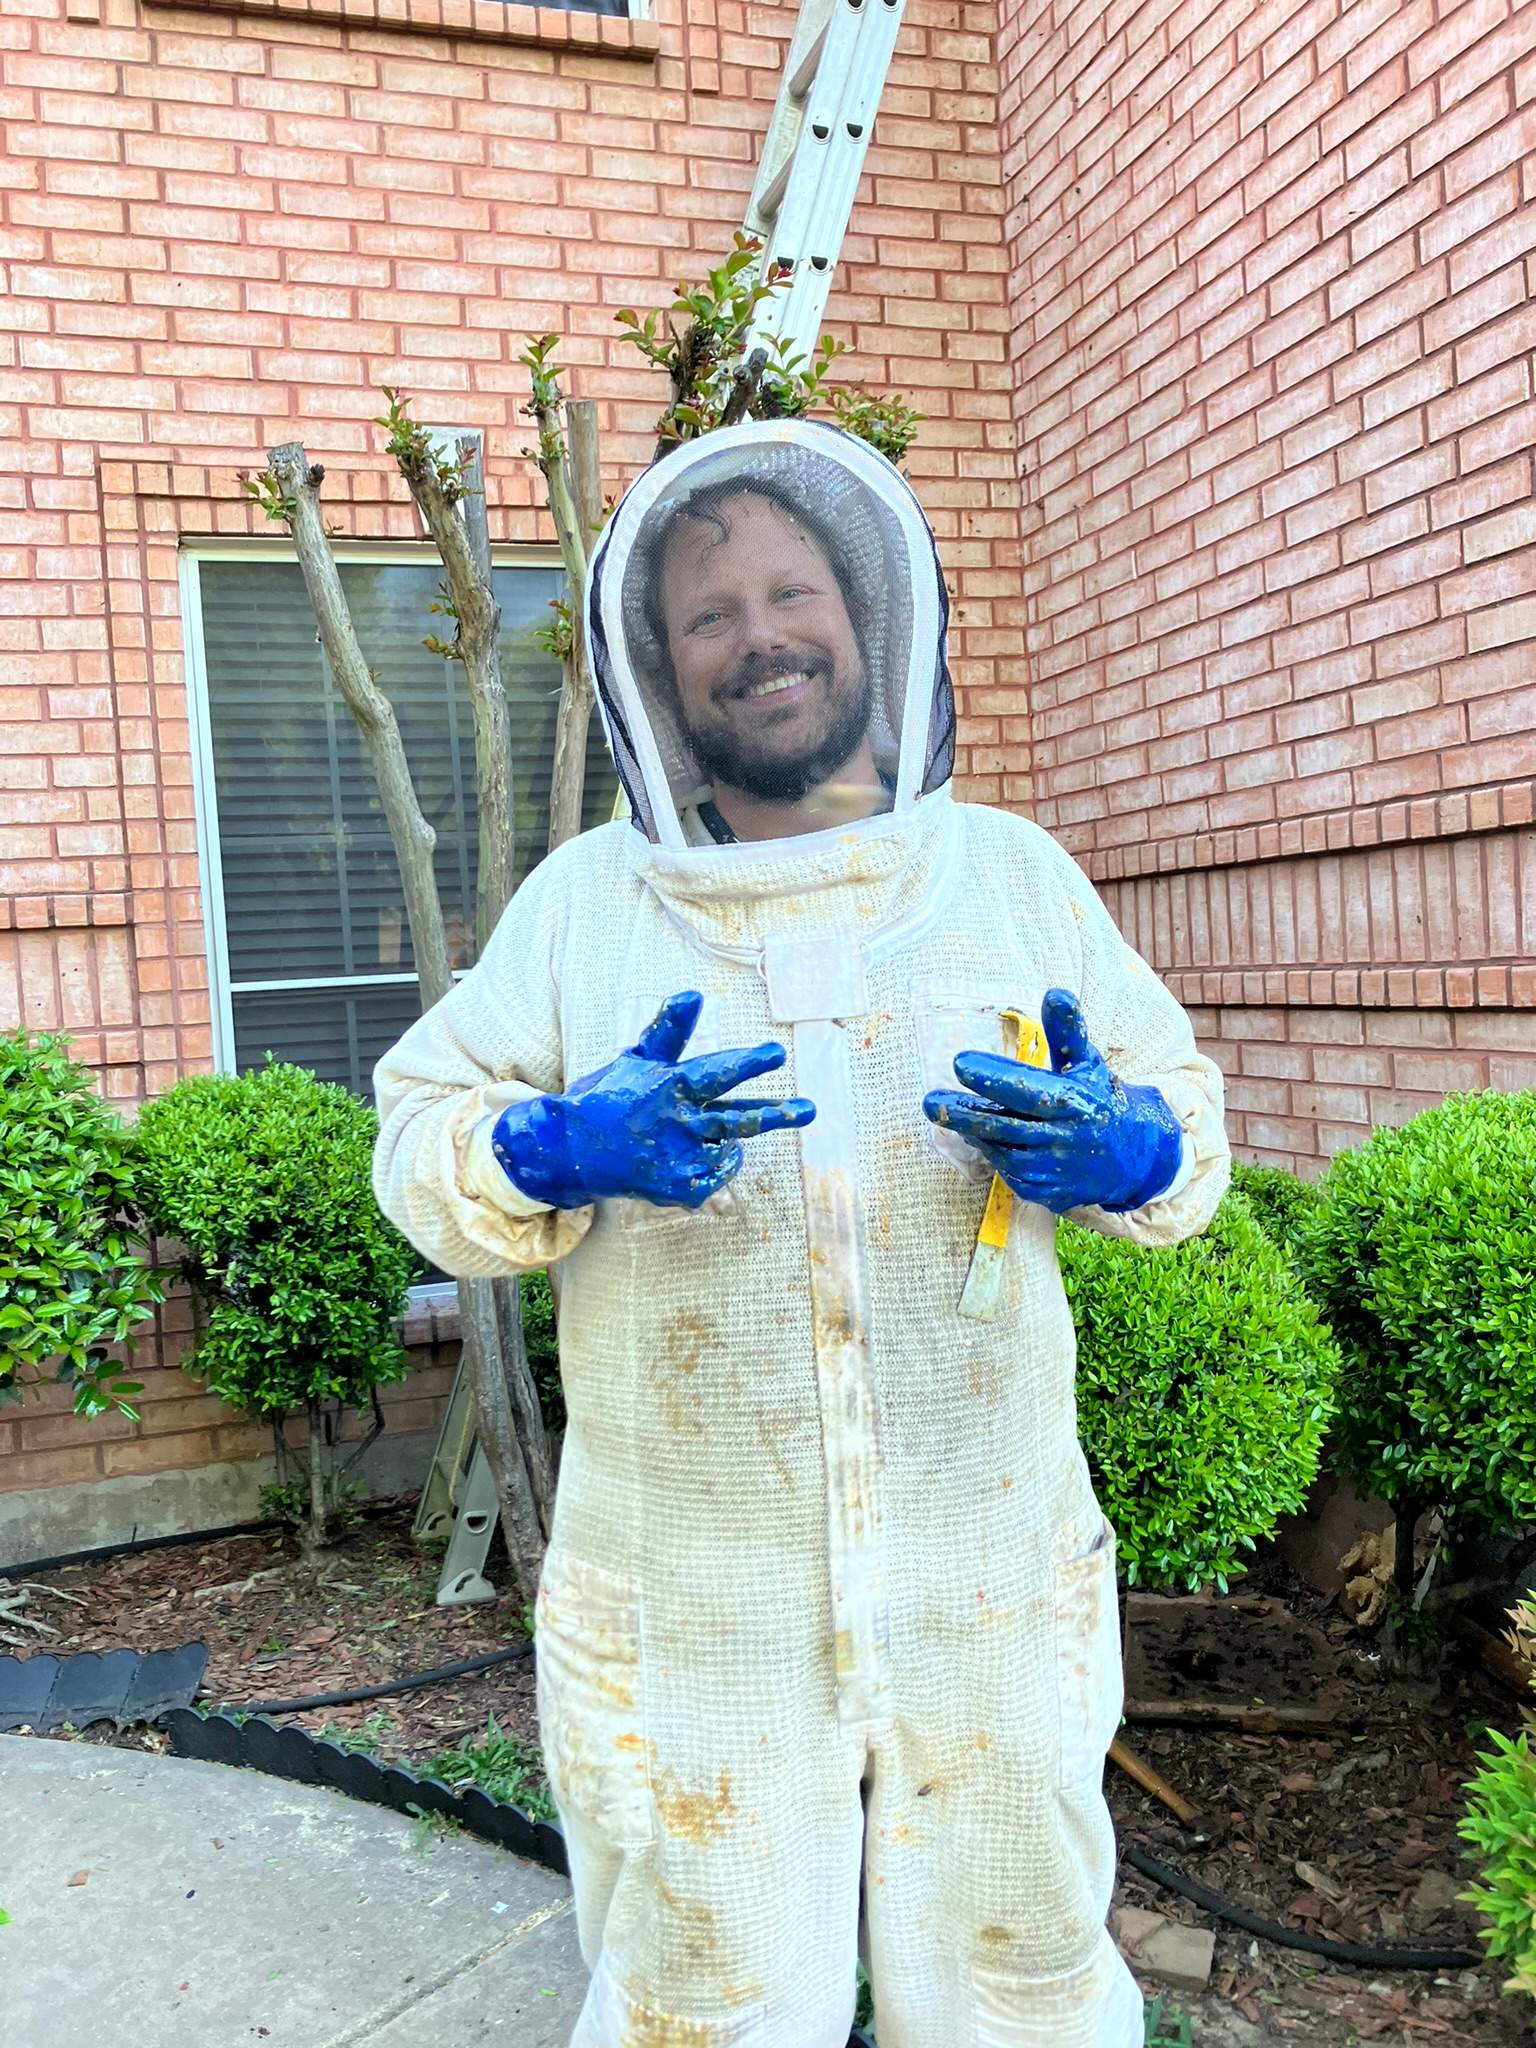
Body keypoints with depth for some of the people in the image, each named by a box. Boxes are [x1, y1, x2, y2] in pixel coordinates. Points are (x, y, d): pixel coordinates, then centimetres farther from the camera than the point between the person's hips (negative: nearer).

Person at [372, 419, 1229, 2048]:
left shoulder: (1013, 869, 5)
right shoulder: (581, 897, 1)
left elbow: (1181, 1093, 9)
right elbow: (417, 1133, 0)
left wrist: (1124, 1151, -14)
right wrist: (557, 1150, -21)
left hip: (994, 1594, 2)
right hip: (687, 1615, -1)